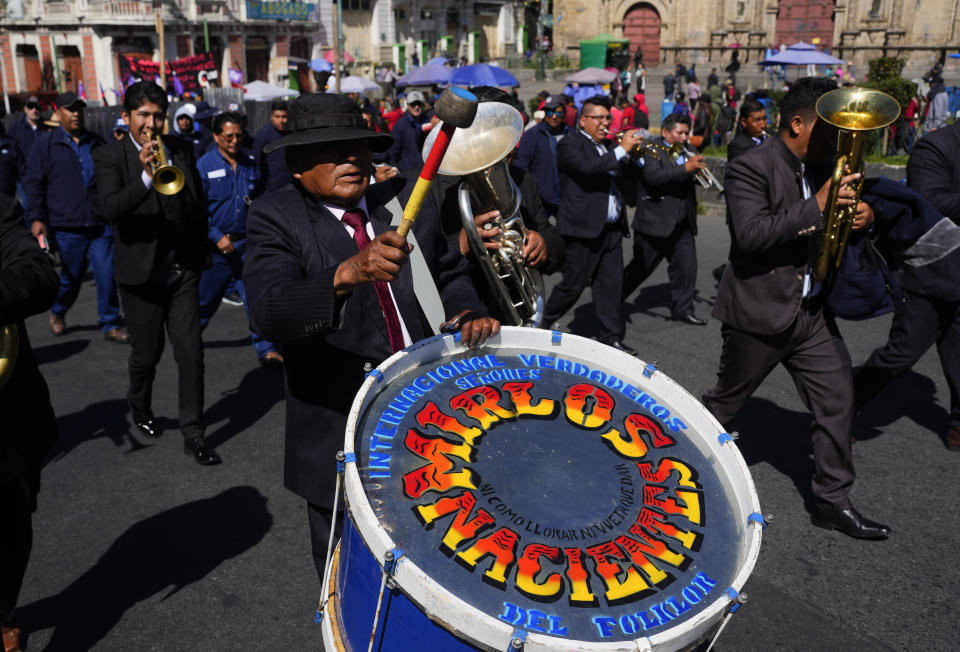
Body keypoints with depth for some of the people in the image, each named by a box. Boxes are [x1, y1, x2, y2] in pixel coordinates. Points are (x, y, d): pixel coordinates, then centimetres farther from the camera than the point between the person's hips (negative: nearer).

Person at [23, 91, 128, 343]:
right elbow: (34, 184, 3)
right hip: (67, 226, -2)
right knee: (71, 277, 9)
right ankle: (58, 312, 38)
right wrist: (36, 218, -6)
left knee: (107, 276, -3)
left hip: (101, 225, 2)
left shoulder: (98, 144, 12)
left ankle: (110, 325, 9)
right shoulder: (46, 143, 5)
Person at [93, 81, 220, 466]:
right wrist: (145, 177, -34)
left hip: (183, 270, 3)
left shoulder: (181, 149, 6)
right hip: (141, 273, -2)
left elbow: (198, 205, 15)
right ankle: (140, 409, 40)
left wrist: (201, 254, 13)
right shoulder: (110, 157, -5)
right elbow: (110, 210, -21)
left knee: (191, 354, -1)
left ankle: (193, 434, 8)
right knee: (146, 355, 11)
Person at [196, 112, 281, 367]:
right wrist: (217, 237, -15)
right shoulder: (204, 165, -4)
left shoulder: (251, 163, 7)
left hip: (247, 242, 2)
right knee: (206, 299, 12)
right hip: (217, 244, -2)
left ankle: (266, 349, 3)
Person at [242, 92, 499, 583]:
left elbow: (449, 273, 14)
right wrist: (348, 273, -43)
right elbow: (268, 313, -27)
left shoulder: (405, 201, 2)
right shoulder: (276, 219, -10)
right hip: (341, 440, -3)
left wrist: (465, 314, -7)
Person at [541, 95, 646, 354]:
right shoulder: (570, 144, -4)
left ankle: (611, 337, 14)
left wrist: (633, 156, -2)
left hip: (611, 228, 7)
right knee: (573, 285, 0)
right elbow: (587, 166, -23)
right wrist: (621, 150, -21)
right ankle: (543, 322, 20)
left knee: (611, 284, 7)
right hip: (583, 228, -7)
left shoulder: (608, 146, 19)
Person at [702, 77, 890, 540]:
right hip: (759, 311, -7)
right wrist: (815, 208, -29)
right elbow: (750, 235, -27)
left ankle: (832, 500, 21)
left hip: (812, 311, 8)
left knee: (837, 401, 8)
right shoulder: (750, 168, -15)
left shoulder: (824, 167, 10)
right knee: (724, 404, 9)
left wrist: (862, 216, -5)